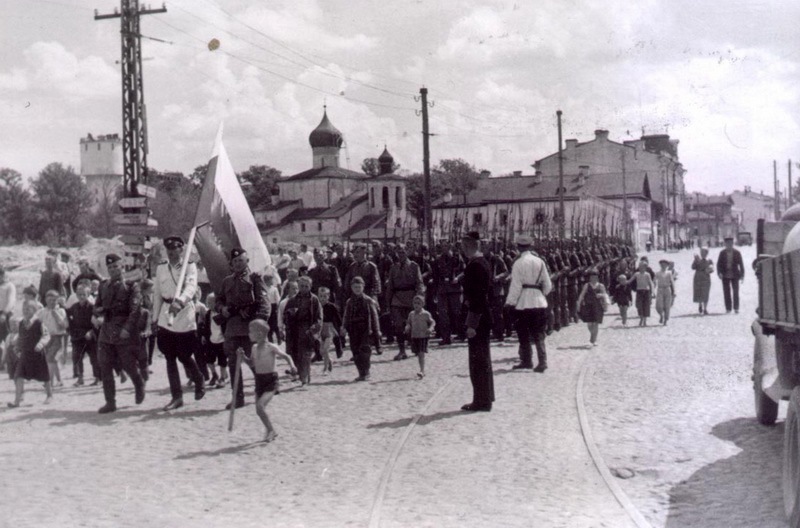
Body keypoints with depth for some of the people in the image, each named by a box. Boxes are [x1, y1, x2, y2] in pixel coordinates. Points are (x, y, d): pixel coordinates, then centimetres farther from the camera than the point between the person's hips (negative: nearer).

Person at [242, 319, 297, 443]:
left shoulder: (271, 348, -11)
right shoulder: (254, 348, 8)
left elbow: (286, 356, -5)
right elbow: (252, 364, 19)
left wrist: (292, 365, -22)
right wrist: (243, 356, 4)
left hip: (270, 380, -7)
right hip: (259, 380, 7)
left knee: (260, 405, -21)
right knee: (258, 410, 8)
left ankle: (270, 430, -2)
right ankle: (271, 431, 28)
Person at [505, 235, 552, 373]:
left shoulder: (518, 263, -9)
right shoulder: (539, 262, 3)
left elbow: (515, 286, -11)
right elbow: (547, 285, 6)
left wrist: (510, 302, -3)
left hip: (523, 303, -4)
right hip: (539, 302, 4)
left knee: (523, 335, 10)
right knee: (538, 335, 7)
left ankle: (526, 361, 16)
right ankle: (542, 362, -2)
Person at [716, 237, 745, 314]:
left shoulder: (737, 253, 0)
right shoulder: (722, 253, 3)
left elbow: (741, 264, 3)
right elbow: (718, 264, 4)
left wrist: (742, 275, -1)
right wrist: (719, 273, -11)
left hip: (734, 275, -1)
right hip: (725, 276, 1)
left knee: (736, 292, -4)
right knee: (726, 292, 2)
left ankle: (736, 308, 5)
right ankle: (728, 308, 8)